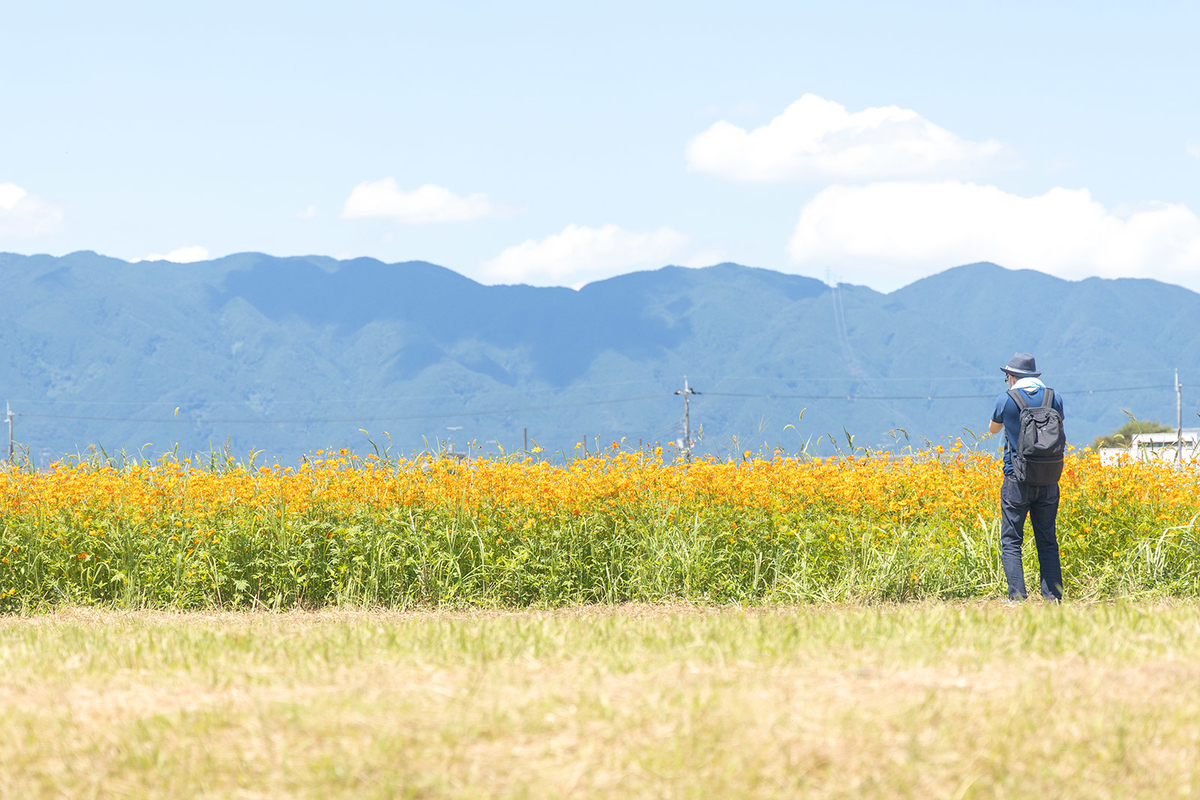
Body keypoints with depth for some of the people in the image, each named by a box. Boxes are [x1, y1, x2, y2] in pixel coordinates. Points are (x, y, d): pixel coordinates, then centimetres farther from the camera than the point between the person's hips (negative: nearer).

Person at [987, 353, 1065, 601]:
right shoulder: (1053, 397, 3)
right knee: (1047, 541, 10)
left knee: (1011, 541, 1)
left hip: (1017, 481, -3)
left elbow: (993, 429, 14)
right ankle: (1053, 597, 3)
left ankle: (1017, 596, -11)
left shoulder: (1006, 400, -5)